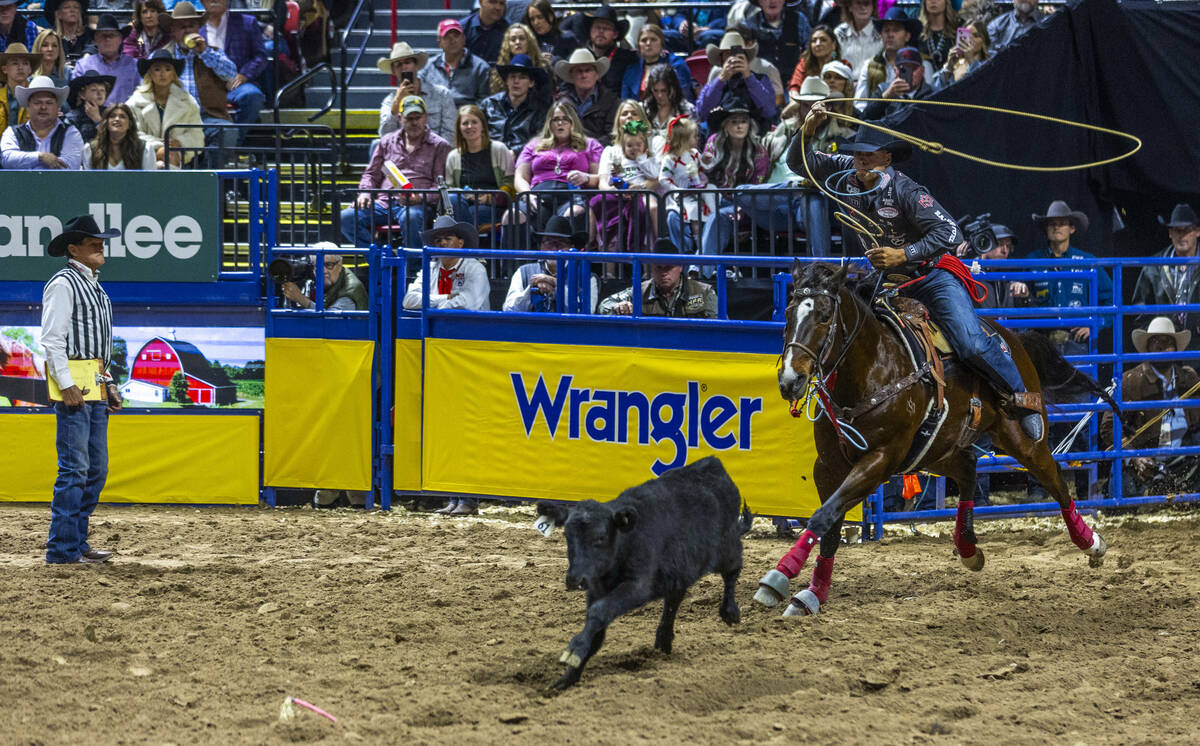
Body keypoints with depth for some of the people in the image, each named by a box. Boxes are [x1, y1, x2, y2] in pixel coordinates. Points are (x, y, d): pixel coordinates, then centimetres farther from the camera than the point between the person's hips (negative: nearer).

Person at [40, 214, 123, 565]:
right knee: (74, 469, -12)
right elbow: (51, 339, -15)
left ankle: (77, 542, 17)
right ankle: (62, 549, -10)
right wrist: (67, 385, -20)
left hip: (96, 388, 10)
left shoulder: (94, 286, 19)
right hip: (73, 385, -10)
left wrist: (108, 384, 18)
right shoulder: (63, 284, -9)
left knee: (96, 470, 11)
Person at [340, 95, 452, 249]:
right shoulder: (387, 142, 24)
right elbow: (371, 174, 26)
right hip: (384, 201, 4)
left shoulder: (439, 146, 13)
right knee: (346, 217, -23)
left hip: (417, 204, -4)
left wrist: (421, 198, -15)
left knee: (411, 218, -43)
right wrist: (365, 193, 4)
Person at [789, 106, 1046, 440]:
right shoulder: (848, 174, -3)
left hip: (932, 275, -7)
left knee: (971, 344, -21)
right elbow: (798, 162, 6)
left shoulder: (905, 191, -21)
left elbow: (949, 232, -27)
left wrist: (903, 255, -35)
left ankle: (1019, 398, -4)